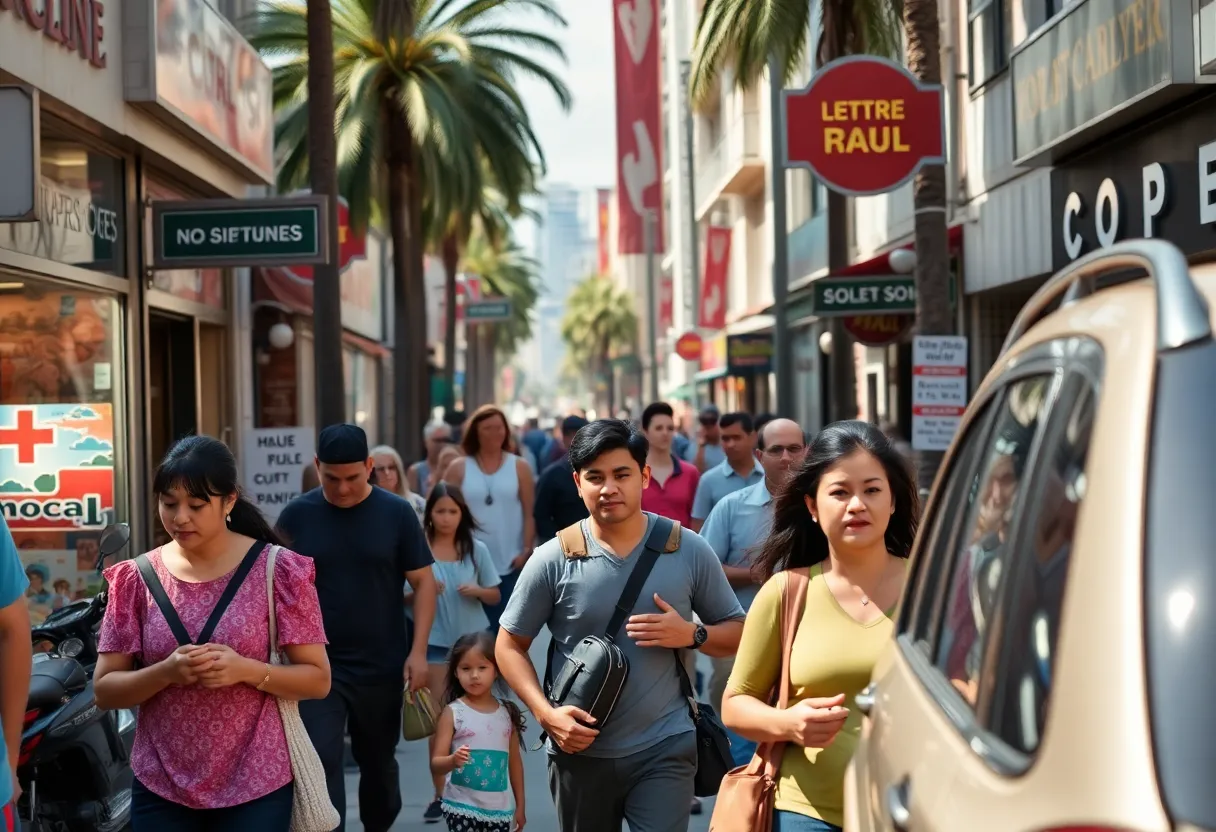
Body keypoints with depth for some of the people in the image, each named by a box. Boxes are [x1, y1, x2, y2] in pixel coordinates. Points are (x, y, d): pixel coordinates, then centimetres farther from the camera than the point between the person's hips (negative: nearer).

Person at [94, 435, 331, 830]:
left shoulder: (276, 571, -5)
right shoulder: (137, 579, 1)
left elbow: (318, 679, -4)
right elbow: (104, 690, 1)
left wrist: (245, 669, -20)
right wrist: (165, 672, -17)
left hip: (256, 785, -1)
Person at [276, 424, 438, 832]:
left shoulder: (396, 513, -4)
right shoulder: (297, 515, -2)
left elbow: (423, 582, -1)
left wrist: (418, 651, -8)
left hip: (382, 666, 1)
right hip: (317, 666, -1)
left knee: (378, 761, 16)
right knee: (321, 764, -8)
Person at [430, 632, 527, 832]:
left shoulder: (507, 712, 5)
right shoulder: (453, 712, -6)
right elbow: (436, 765, -7)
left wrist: (520, 806, 15)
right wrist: (453, 760, -29)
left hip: (500, 809, 4)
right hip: (463, 807, -4)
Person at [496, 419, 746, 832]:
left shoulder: (689, 550, -2)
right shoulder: (553, 560, -4)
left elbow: (737, 632, 7)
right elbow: (510, 646, 4)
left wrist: (691, 635, -14)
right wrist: (546, 714, -11)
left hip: (664, 749, -1)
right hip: (580, 752, 1)